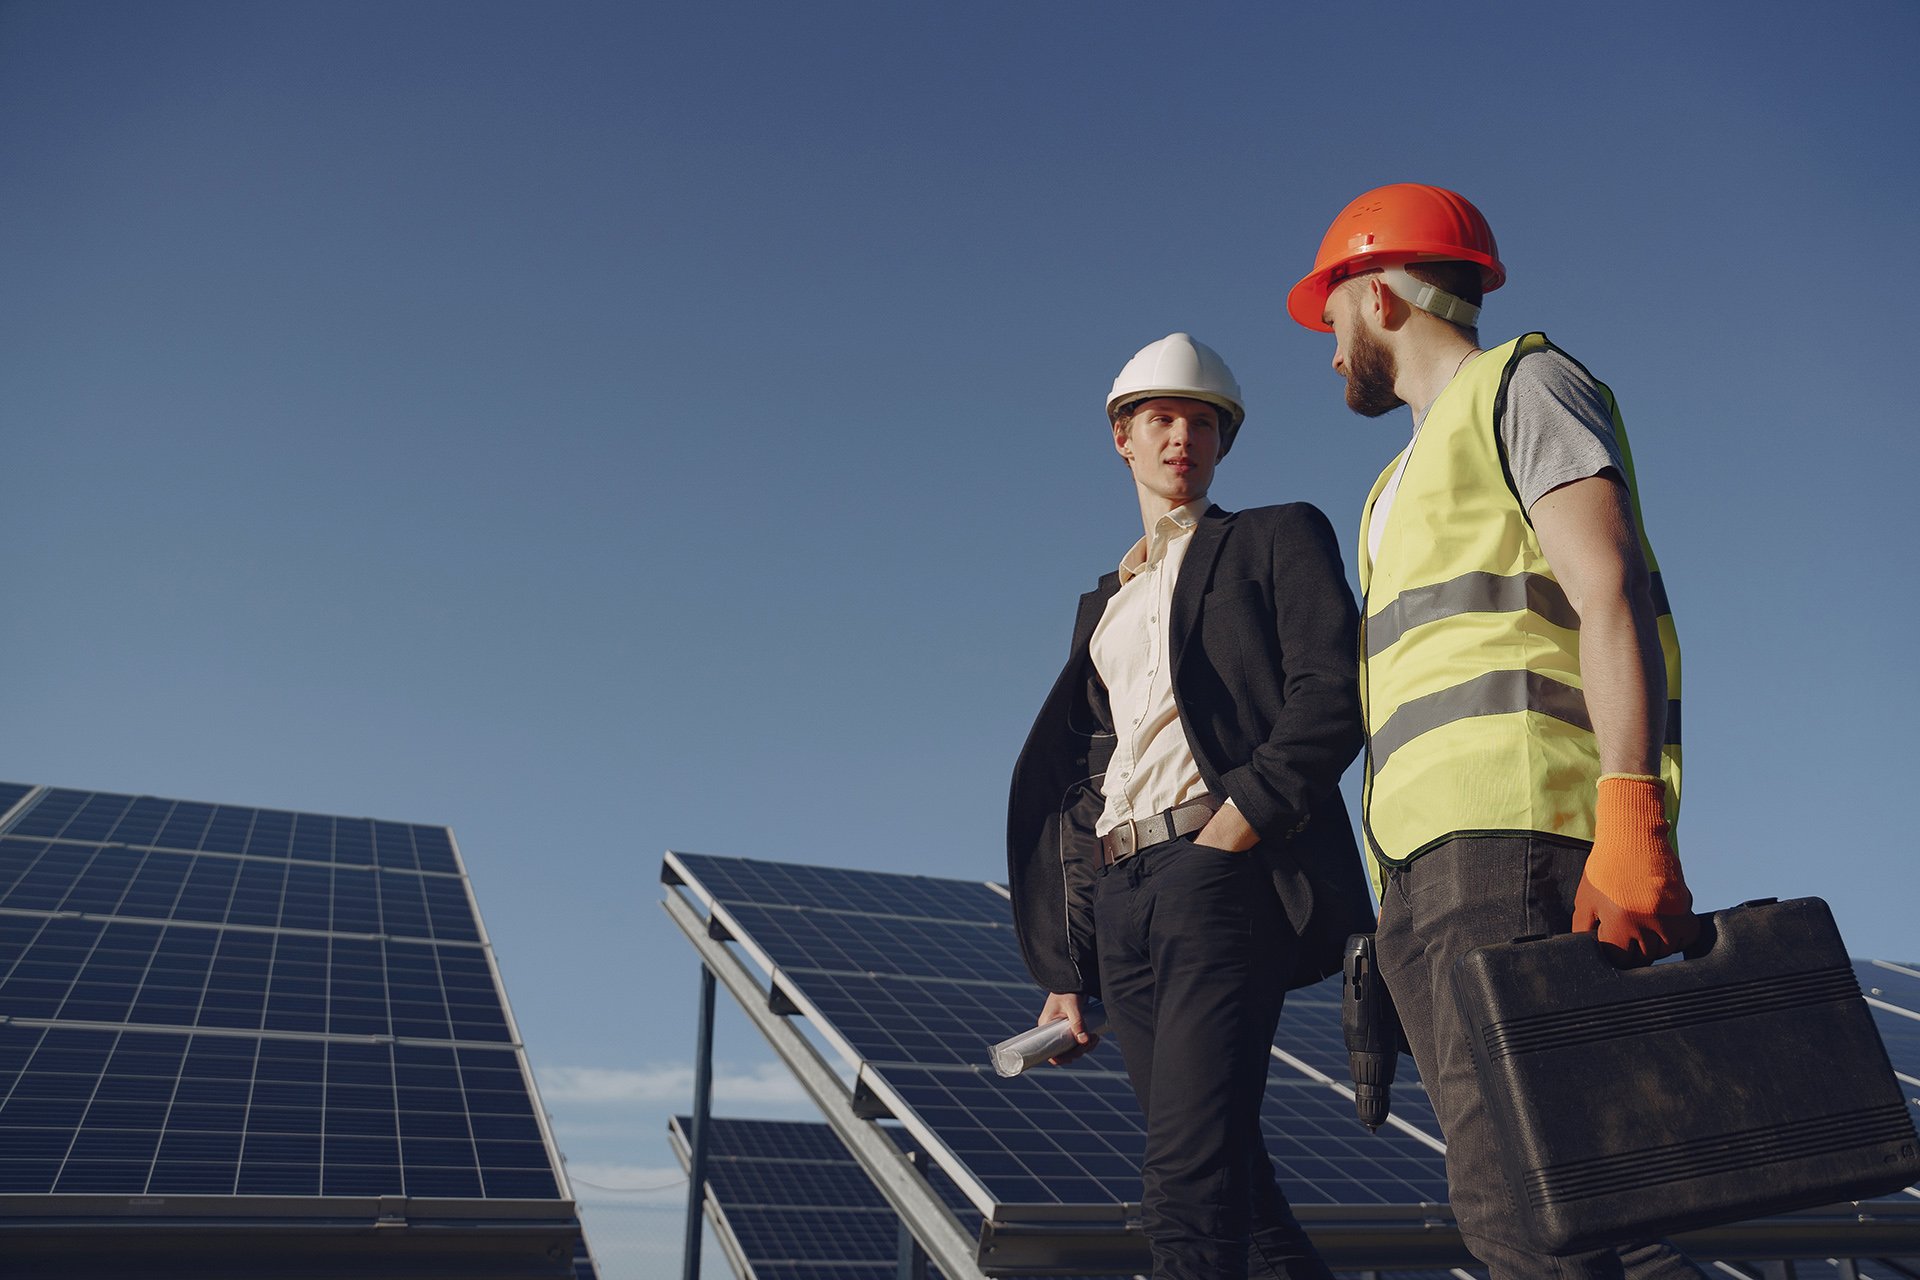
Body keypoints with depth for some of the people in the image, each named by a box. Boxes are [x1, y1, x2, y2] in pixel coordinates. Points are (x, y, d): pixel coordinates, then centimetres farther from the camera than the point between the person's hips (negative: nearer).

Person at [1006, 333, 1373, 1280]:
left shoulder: (1277, 539, 11)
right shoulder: (1102, 602, 27)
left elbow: (1331, 700, -4)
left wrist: (1231, 831, -15)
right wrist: (1062, 969, 14)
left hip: (1219, 871, -6)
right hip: (1114, 890, 6)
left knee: (1187, 1185, -16)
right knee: (1231, 1179, 7)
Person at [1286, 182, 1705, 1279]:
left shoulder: (1522, 385, 7)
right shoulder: (1411, 476, 32)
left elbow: (1613, 591, -8)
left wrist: (1632, 822, -21)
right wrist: (1398, 901, 19)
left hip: (1514, 826, -9)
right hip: (1430, 857, 9)